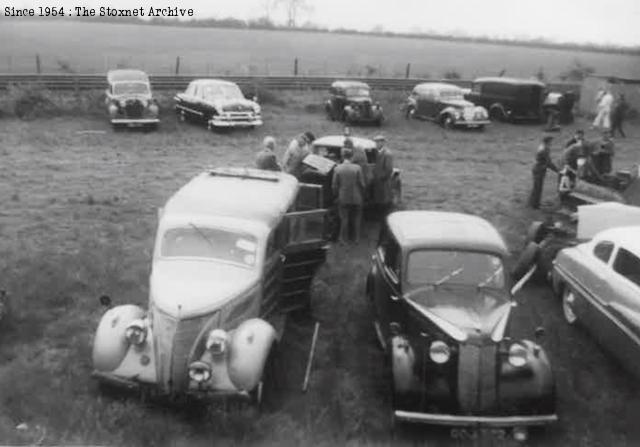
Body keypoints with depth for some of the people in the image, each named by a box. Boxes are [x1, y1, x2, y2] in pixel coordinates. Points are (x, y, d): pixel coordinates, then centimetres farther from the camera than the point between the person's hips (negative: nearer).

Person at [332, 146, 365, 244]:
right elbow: (361, 184, -8)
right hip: (356, 198, -1)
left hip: (343, 198, 1)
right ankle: (356, 238, 24)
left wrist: (336, 196, 9)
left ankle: (343, 239, 19)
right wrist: (362, 196, 6)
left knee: (344, 219, 12)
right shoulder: (357, 168, -12)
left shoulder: (337, 168, -9)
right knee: (357, 218, 16)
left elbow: (334, 185, -5)